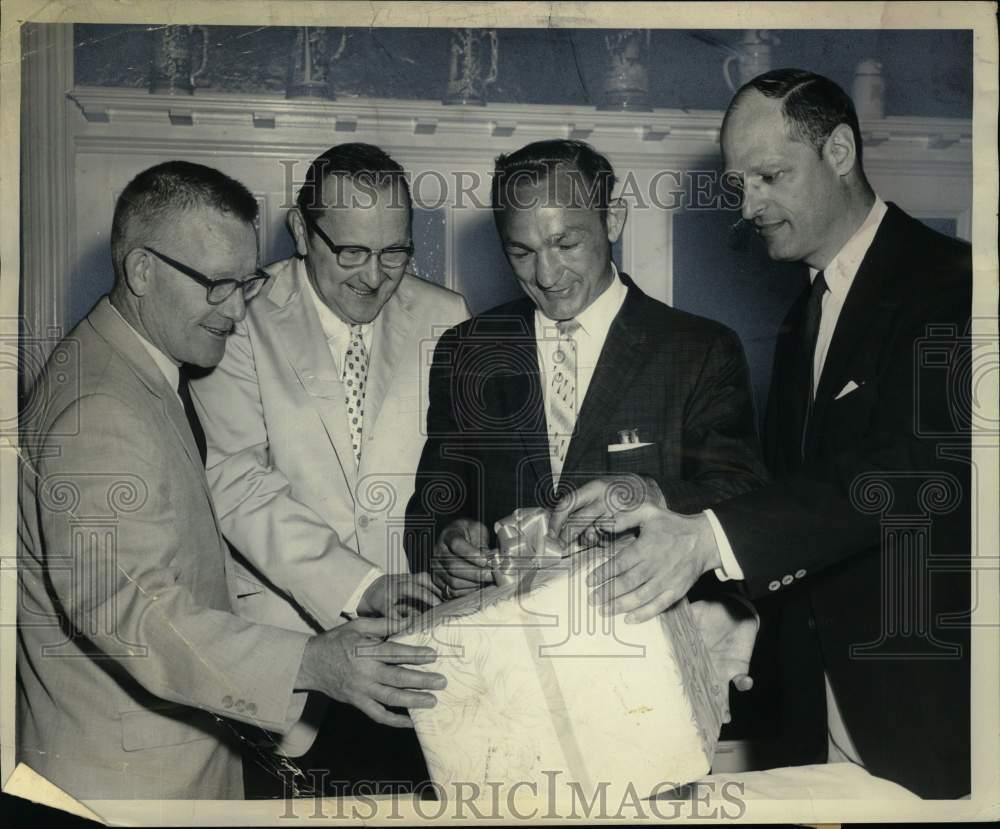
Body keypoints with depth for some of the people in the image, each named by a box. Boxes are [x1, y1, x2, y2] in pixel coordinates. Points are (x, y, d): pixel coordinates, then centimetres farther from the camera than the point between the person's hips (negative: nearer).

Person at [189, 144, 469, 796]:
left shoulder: (444, 319, 2)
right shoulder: (243, 320, -8)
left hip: (418, 640, 3)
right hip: (288, 631, -2)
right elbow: (237, 481, -16)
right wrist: (356, 583, -25)